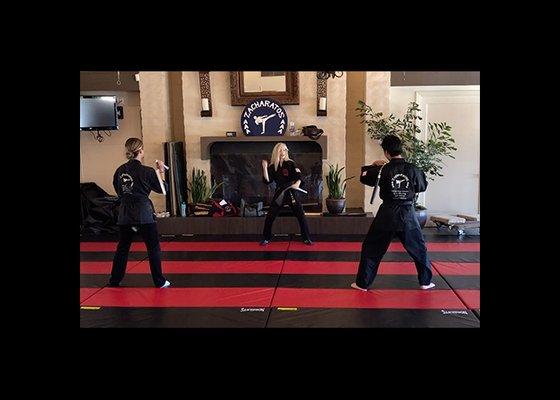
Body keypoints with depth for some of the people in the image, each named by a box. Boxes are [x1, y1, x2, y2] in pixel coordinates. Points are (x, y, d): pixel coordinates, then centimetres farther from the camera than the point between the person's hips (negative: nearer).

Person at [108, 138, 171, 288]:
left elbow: (118, 191, 13)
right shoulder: (147, 171, -12)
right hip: (144, 213, -5)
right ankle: (159, 281, 10)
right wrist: (161, 171, 10)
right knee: (153, 247, 6)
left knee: (122, 247, 16)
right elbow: (162, 189, 1)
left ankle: (114, 280, 25)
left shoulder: (120, 171, 2)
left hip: (125, 213, 5)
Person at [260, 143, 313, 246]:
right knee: (269, 217, 1)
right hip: (279, 193, 2)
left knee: (301, 216, -4)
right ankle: (266, 239, 17)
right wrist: (265, 168, -11)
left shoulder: (290, 164, -2)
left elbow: (299, 175, -11)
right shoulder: (272, 166, 4)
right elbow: (267, 181, -3)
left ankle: (306, 239, 8)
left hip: (291, 192, -2)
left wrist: (298, 183, -32)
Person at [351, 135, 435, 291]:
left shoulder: (383, 170, -10)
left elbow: (364, 177, 6)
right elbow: (422, 187, 9)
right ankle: (425, 281, 26)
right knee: (418, 248, 19)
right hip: (407, 214, 1)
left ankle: (363, 283, 14)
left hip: (387, 215, -1)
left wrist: (374, 166, 19)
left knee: (371, 249, 11)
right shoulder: (412, 169, -8)